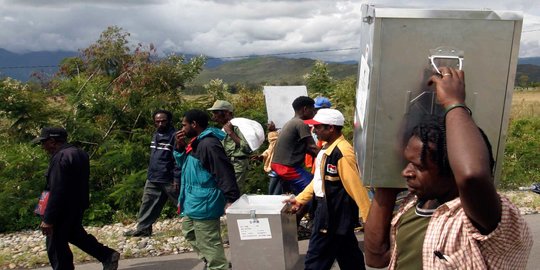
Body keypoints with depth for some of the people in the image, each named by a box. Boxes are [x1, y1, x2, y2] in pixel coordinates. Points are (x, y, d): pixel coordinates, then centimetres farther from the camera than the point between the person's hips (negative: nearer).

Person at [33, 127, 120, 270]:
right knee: (75, 234, 26)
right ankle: (108, 255, 23)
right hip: (78, 205, 10)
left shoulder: (60, 158, -23)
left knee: (56, 246, 4)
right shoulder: (79, 153, 7)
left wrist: (48, 219, -22)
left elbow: (56, 192, -26)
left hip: (64, 210, -10)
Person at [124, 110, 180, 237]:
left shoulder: (174, 136, -15)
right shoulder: (155, 134, 12)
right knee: (148, 203, 13)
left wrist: (177, 179, -21)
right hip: (153, 178, 8)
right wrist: (150, 172, 20)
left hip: (168, 179, -8)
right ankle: (142, 228, 24)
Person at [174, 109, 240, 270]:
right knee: (190, 233, 24)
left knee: (209, 244, -6)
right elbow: (182, 164, 24)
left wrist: (231, 200, -25)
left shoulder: (208, 144, -20)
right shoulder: (195, 142, 12)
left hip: (204, 204, -11)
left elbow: (225, 173, -24)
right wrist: (180, 147, 7)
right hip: (192, 202, 11)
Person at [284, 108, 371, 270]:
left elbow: (356, 187, -22)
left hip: (335, 214, -9)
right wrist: (301, 199, 14)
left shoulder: (343, 152, -23)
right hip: (326, 209, 9)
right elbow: (319, 179, 16)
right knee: (349, 256, 21)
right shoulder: (327, 148, 7)